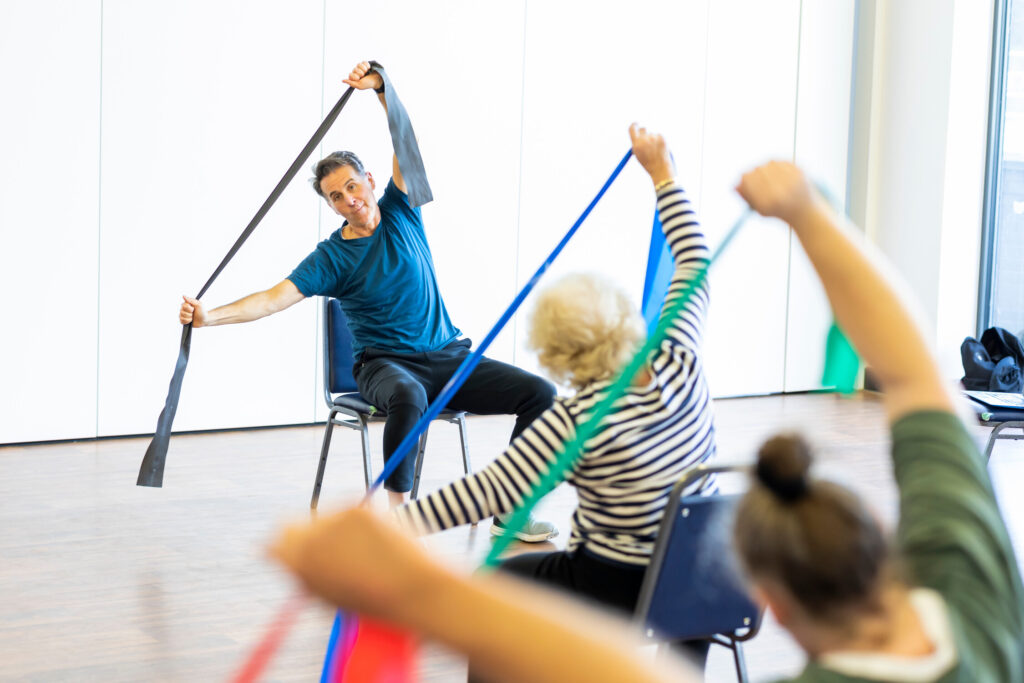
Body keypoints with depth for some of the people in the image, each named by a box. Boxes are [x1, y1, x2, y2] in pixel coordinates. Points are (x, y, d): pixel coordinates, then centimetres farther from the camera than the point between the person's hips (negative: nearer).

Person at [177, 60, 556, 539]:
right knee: (408, 397, -42)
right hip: (386, 364, -4)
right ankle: (396, 514, -31)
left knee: (539, 394, -15)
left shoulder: (400, 212, 5)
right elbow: (275, 298, -15)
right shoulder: (332, 257, -3)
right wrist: (210, 316, -29)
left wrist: (380, 87, -22)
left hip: (449, 355, 4)